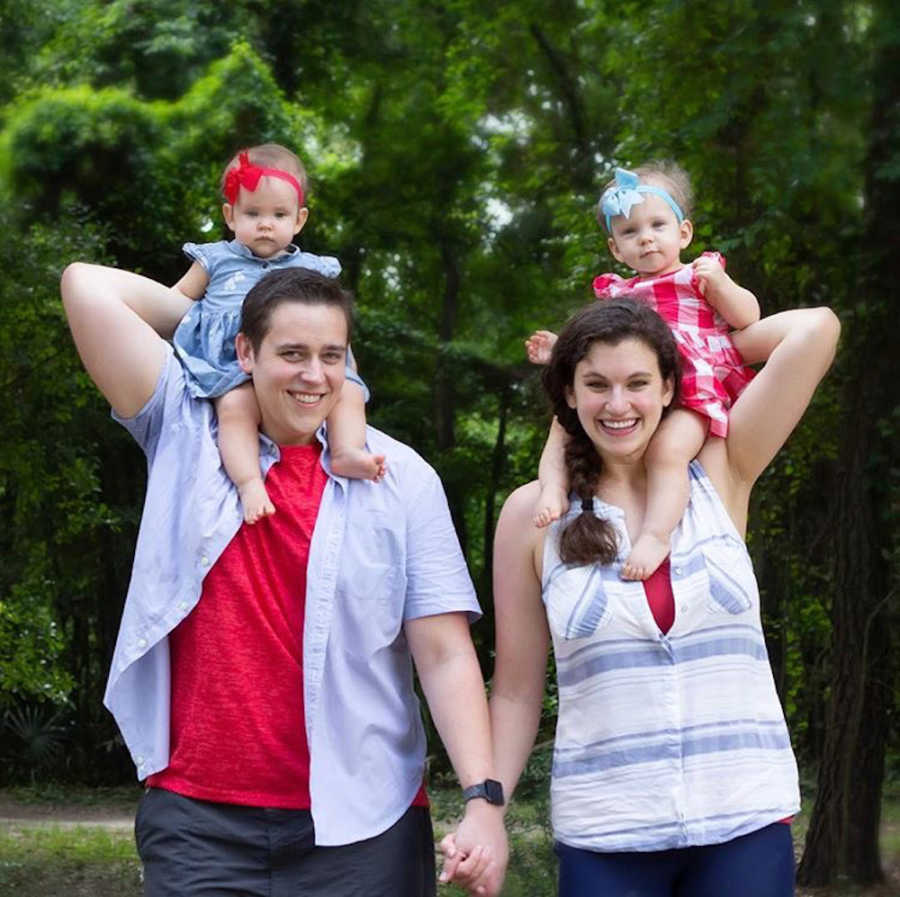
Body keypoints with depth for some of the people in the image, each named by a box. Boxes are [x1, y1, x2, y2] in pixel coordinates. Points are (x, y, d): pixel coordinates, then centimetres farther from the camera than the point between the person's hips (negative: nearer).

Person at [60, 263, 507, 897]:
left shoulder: (402, 479, 1)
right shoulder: (185, 435, 4)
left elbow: (446, 656, -2)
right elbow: (88, 285, -1)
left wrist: (483, 797, -11)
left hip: (359, 826, 0)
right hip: (198, 819, 0)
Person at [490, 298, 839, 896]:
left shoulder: (721, 476, 2)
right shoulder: (534, 515, 1)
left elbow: (815, 329, -5)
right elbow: (515, 693, 3)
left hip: (747, 820, 1)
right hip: (604, 834, 0)